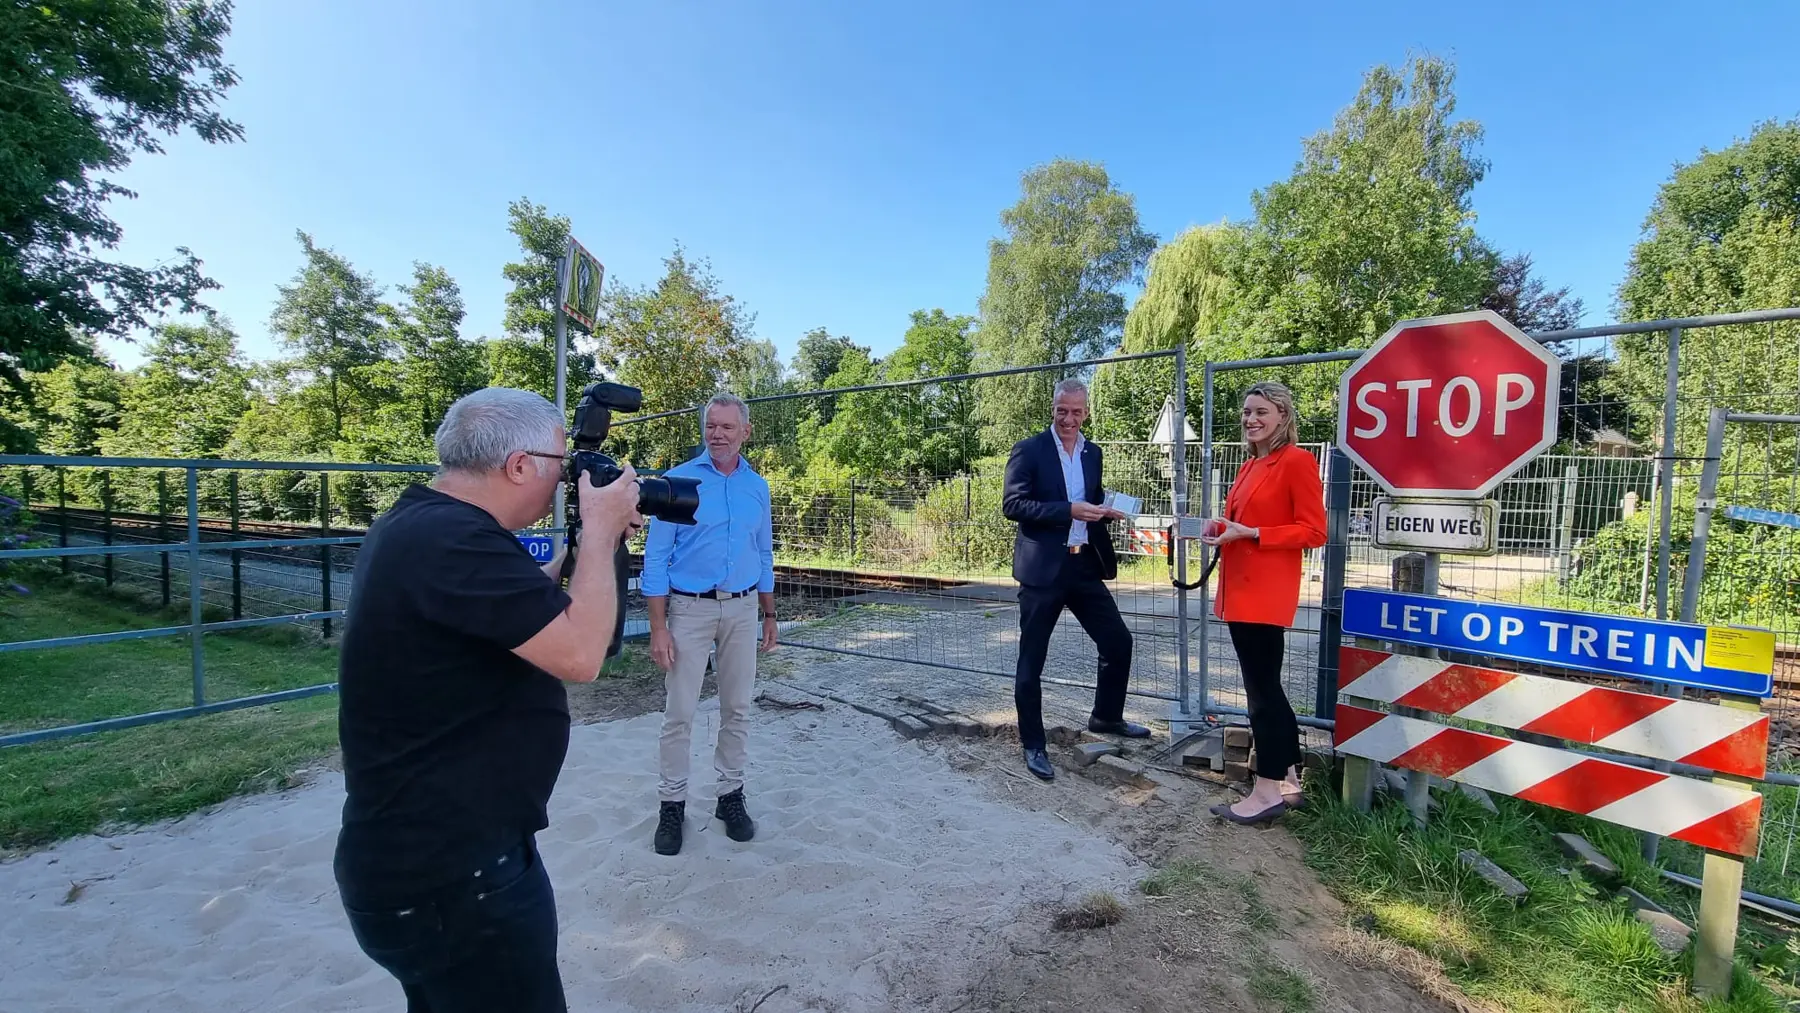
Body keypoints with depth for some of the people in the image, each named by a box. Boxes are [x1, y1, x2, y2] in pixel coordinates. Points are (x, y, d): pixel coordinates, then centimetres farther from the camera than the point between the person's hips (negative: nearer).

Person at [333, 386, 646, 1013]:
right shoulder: (452, 538, -28)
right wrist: (599, 532, -18)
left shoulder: (415, 523, 6)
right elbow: (580, 653, -30)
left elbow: (529, 608, 17)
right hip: (450, 877, -10)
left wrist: (588, 542, 7)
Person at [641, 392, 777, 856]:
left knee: (737, 709, 11)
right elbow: (656, 556, -7)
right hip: (689, 609, -3)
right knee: (679, 713, 2)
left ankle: (730, 795, 26)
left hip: (742, 610, 4)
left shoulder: (758, 486, 6)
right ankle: (671, 804, 18)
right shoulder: (678, 480, -5)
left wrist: (769, 616, 11)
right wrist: (658, 627, -12)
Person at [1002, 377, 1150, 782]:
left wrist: (1105, 510, -2)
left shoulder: (1093, 453, 13)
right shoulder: (1029, 449, -7)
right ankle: (1033, 745, 18)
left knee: (1118, 641, 12)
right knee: (1031, 660, 3)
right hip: (1042, 568, -6)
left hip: (1084, 564, 6)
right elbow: (1012, 504, -16)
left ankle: (1106, 716, 35)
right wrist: (1069, 510, -24)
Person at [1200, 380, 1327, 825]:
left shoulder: (1297, 461, -9)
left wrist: (1249, 533, -20)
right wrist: (1221, 529, 5)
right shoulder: (1250, 466, 17)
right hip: (1240, 591, 9)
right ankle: (1287, 781, 27)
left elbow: (1313, 531, -14)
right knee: (1265, 688, 15)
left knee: (1262, 690, -3)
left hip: (1266, 595, -9)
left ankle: (1268, 791, 8)